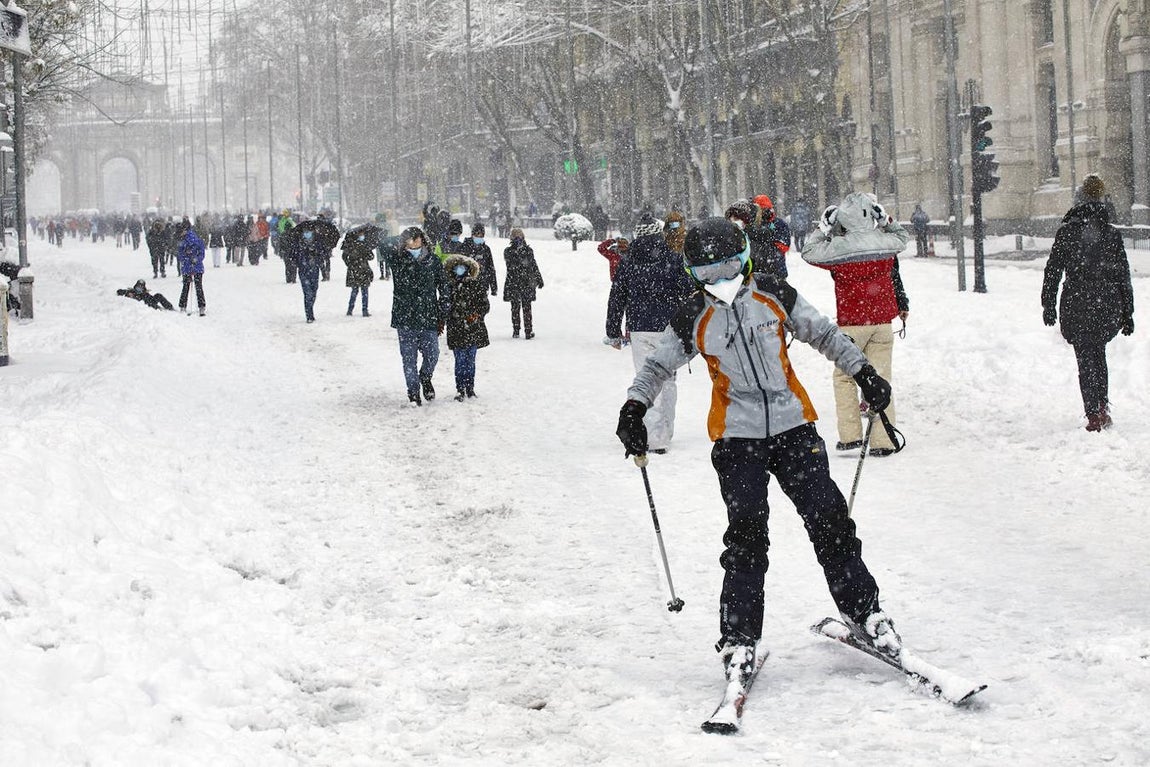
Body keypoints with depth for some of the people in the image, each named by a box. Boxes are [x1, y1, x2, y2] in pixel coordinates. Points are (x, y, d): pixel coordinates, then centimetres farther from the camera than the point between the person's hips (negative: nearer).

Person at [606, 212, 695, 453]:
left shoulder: (627, 262, 2)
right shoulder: (674, 260, -2)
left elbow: (616, 299, 6)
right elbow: (690, 294, -1)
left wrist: (613, 332, 15)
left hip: (640, 331, 0)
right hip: (669, 329, 0)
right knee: (667, 379, 14)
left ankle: (654, 437, -10)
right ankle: (665, 431, 20)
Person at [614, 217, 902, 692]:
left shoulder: (774, 295, 0)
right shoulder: (693, 319, -1)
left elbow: (823, 334, 11)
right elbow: (658, 366, 9)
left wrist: (863, 373, 8)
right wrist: (634, 408, -6)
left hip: (793, 425, 1)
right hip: (736, 437, -1)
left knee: (828, 518, -2)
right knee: (746, 534, -10)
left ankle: (863, 611, 13)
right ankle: (738, 639, -3)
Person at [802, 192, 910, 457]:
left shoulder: (839, 247, -15)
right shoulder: (886, 242, -4)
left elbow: (809, 252, 3)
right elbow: (902, 237, 20)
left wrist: (825, 227, 8)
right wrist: (885, 219, 19)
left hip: (852, 323, -3)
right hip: (883, 320, 3)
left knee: (844, 375, 12)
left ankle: (850, 434, 4)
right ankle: (884, 441, 5)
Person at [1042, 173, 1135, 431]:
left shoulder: (1066, 231, -3)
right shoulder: (1112, 235, 1)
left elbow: (1052, 270, -2)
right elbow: (1124, 277, 3)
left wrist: (1048, 305, 5)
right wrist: (1128, 314, 8)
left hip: (1076, 307, -2)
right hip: (1108, 308, 2)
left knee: (1085, 361, 4)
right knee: (1098, 351, 23)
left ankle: (1093, 415, -2)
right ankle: (1102, 405, 12)